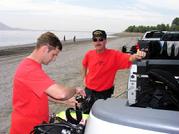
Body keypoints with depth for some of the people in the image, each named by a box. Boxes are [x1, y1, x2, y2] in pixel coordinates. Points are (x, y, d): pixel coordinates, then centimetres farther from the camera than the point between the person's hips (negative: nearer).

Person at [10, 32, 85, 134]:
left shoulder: (29, 65, 7)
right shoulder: (31, 70, -27)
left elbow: (44, 93, 13)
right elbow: (61, 93, -34)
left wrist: (67, 100, 6)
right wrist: (75, 90, -14)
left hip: (34, 124, 9)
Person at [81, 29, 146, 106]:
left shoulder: (114, 55, -21)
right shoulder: (89, 54, -9)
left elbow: (129, 59, -35)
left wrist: (136, 56, -55)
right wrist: (84, 78, 11)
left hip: (105, 92, -3)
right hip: (89, 90, 3)